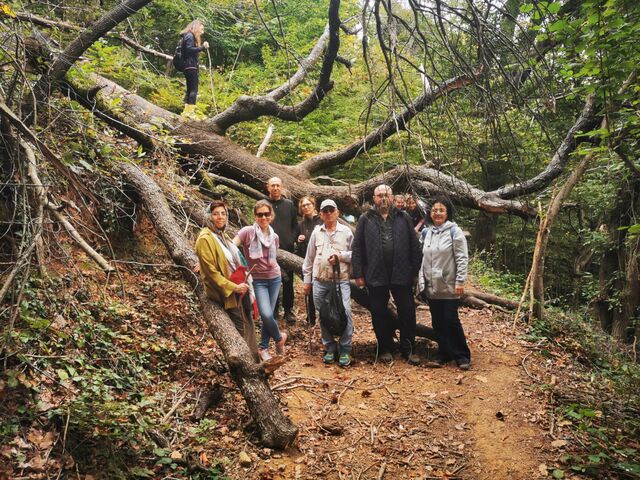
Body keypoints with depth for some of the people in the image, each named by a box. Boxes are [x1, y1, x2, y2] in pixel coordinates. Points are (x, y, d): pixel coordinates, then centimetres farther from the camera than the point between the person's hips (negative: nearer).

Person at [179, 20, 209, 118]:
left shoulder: (191, 36, 23)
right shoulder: (189, 36, -7)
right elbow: (189, 49, -20)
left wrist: (202, 48, 14)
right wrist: (202, 47, -21)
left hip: (189, 66, 10)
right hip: (190, 66, -10)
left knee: (190, 89, 9)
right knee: (194, 89, -14)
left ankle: (187, 110, 9)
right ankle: (190, 111, -19)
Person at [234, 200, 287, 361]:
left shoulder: (274, 236, 5)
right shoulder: (248, 232, -10)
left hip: (274, 278, 4)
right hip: (258, 280, -4)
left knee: (268, 315, 4)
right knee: (266, 315, -16)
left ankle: (263, 347, 24)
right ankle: (279, 337, 15)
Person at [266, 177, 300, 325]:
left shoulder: (289, 204, 9)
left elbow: (295, 226, 10)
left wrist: (292, 240, -4)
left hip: (287, 249, 1)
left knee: (288, 282, 5)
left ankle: (288, 310, 16)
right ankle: (273, 311, 13)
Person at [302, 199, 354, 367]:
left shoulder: (346, 231, 4)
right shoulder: (316, 233, 11)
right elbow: (309, 259, 14)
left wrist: (341, 255, -13)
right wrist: (307, 280, 12)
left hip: (341, 281, -3)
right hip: (319, 282, 3)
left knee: (345, 313, -13)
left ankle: (345, 351, -1)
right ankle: (330, 348, 21)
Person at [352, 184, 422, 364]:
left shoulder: (403, 218, 6)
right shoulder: (365, 219, 4)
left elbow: (414, 246, 6)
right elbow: (357, 248, 1)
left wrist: (415, 271, 0)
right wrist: (358, 274, -4)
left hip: (402, 275, 1)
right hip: (376, 275, 0)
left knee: (407, 312, 5)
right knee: (379, 314, 9)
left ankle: (408, 349, 18)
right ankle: (385, 349, 24)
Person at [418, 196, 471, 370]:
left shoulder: (454, 231, -5)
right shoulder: (426, 233, 10)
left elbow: (462, 258, -9)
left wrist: (460, 281, -14)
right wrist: (421, 280, 10)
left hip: (449, 287, -5)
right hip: (432, 287, 5)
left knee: (451, 320, -3)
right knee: (437, 322, 9)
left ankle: (462, 356, 10)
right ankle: (444, 354, 20)